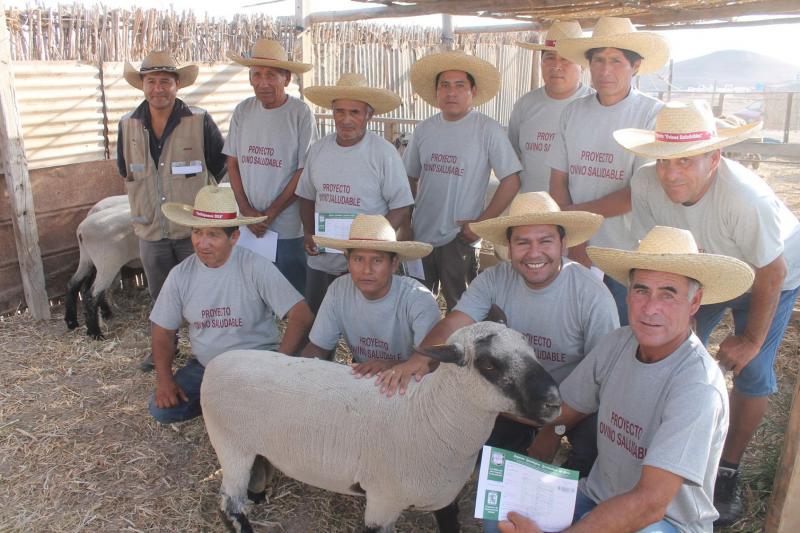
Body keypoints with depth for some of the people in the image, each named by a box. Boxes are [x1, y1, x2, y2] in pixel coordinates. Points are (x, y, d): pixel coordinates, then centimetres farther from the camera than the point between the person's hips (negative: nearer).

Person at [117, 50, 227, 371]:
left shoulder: (200, 122, -11)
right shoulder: (128, 126, 0)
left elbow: (220, 166, 0)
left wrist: (197, 195, 7)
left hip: (194, 228, -4)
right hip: (150, 230, 4)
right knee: (159, 295, 19)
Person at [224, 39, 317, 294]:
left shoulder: (301, 114, -9)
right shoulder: (243, 111, 3)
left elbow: (304, 171, -10)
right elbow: (233, 163, 7)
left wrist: (269, 214, -10)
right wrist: (247, 211, -4)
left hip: (288, 229, -4)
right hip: (247, 225, 4)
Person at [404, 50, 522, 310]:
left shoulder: (488, 130, -8)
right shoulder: (424, 129, 5)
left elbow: (511, 181, -11)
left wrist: (481, 223, -13)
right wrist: (407, 219, 6)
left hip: (459, 240, -4)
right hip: (420, 235, 4)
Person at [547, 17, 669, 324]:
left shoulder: (653, 114, -10)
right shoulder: (573, 113, 3)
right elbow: (558, 183, 3)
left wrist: (575, 212, -8)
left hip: (630, 256, -3)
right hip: (576, 253, 3)